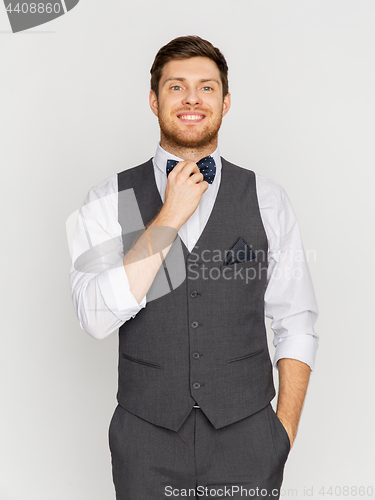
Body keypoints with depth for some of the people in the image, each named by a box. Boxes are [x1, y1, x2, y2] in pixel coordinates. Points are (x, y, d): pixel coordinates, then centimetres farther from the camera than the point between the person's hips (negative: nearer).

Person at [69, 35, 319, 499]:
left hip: (247, 437, 1)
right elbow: (96, 319, -16)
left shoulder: (266, 199, -1)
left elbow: (295, 323, 1)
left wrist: (286, 430, -4)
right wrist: (169, 217, -18)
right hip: (146, 438, 0)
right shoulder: (108, 201, -4)